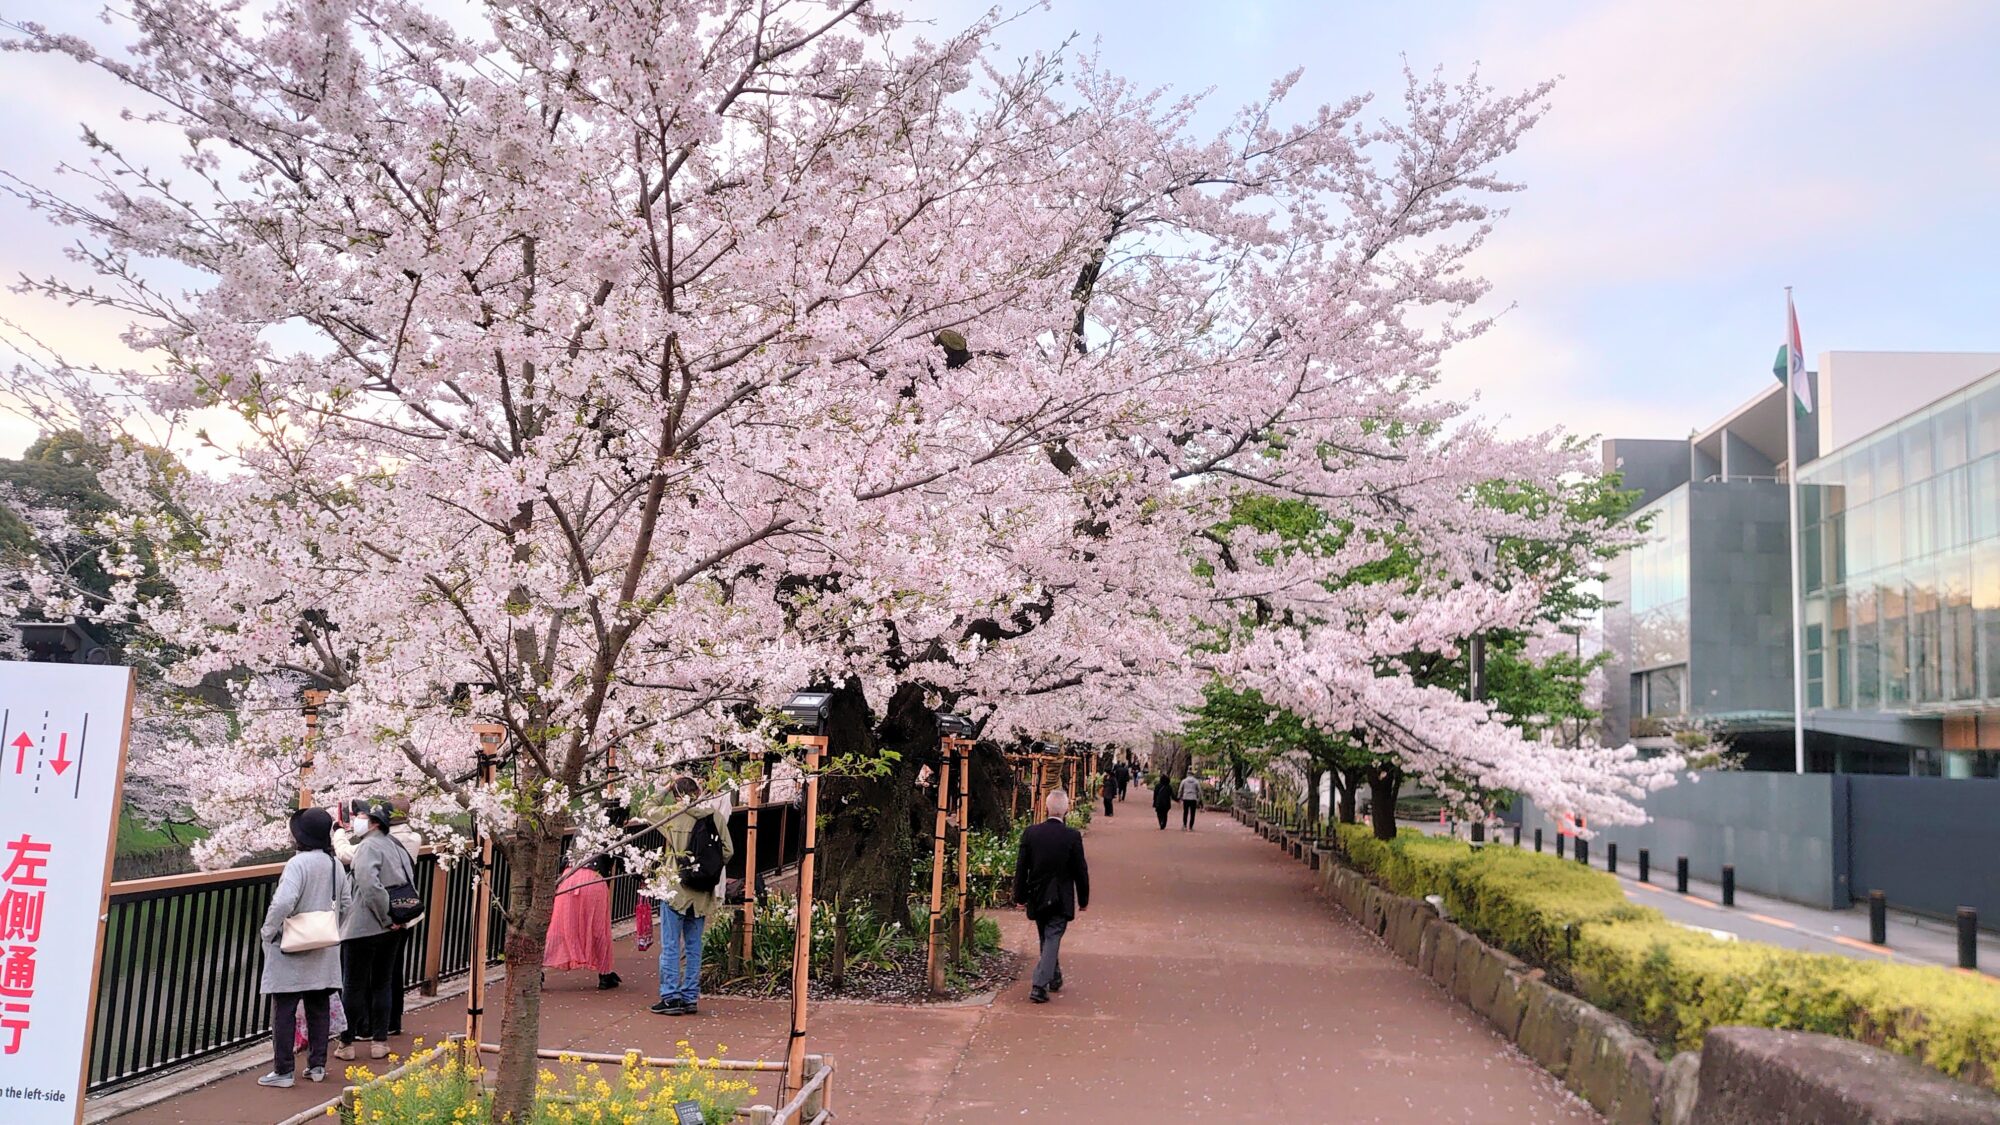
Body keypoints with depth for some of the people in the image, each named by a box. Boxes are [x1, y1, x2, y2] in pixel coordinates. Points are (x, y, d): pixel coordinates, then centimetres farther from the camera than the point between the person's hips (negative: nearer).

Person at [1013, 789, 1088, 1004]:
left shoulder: (1030, 833, -7)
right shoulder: (1072, 836, -14)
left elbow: (1021, 868, -2)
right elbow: (1080, 871, -7)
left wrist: (1020, 896, 8)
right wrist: (1084, 899, 6)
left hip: (1037, 898, 3)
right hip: (1061, 900, -3)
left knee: (1047, 940, 20)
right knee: (1052, 940, 0)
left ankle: (1055, 978, 36)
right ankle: (1039, 986, -7)